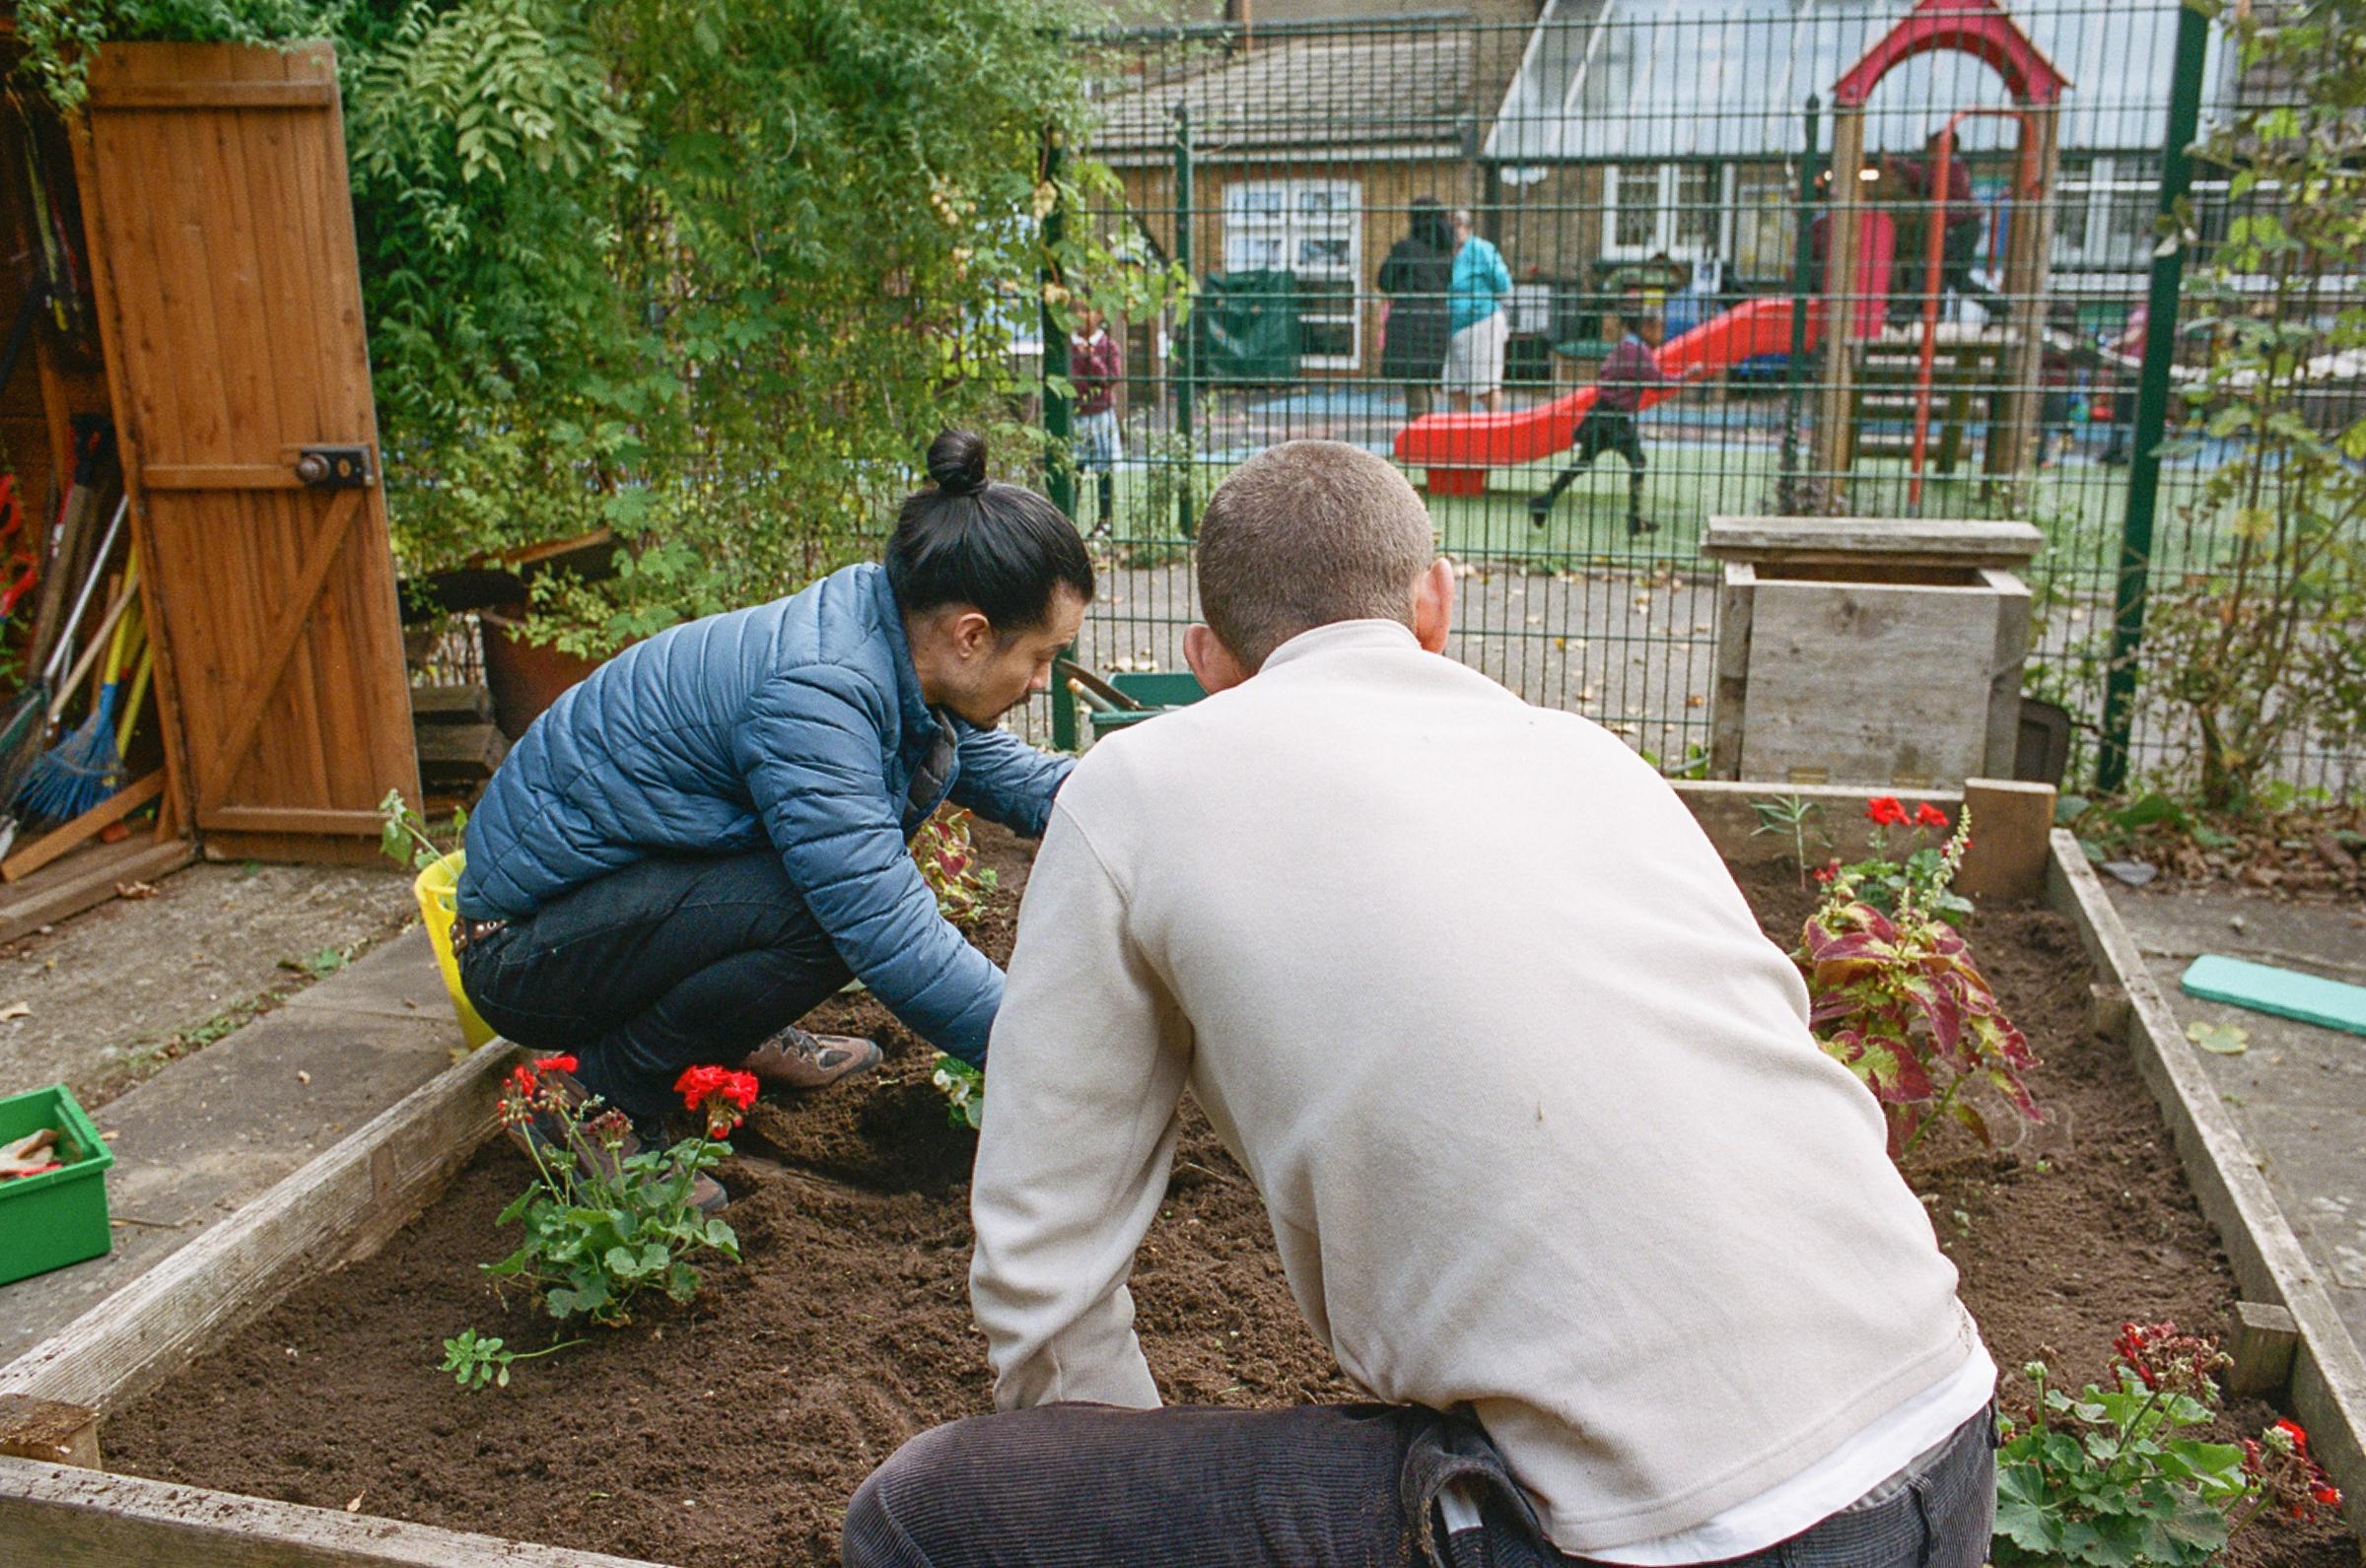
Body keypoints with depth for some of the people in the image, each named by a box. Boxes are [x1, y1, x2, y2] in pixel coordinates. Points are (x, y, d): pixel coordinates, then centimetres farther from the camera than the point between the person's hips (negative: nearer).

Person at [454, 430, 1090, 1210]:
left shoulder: (889, 638, -4)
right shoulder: (812, 697, -32)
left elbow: (1005, 769, 13)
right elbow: (893, 939, -33)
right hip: (526, 950, -9)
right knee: (832, 909, -31)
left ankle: (735, 1032, 13)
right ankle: (600, 1100, -10)